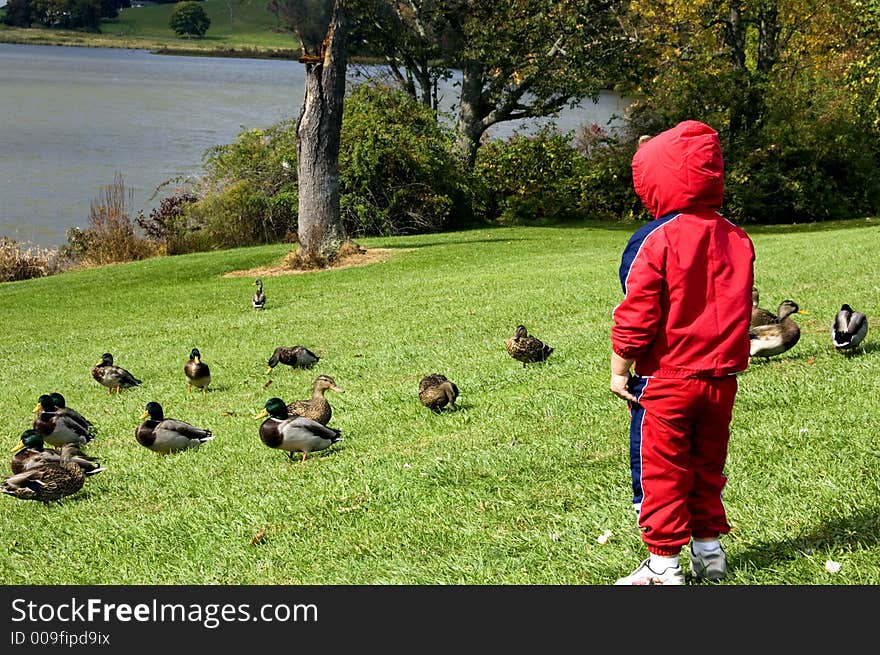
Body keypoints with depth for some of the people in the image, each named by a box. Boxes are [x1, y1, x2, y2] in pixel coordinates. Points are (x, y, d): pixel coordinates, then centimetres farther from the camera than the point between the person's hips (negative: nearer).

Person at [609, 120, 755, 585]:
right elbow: (739, 309, 13)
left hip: (665, 378, -6)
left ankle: (663, 564, 6)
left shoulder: (655, 241, -15)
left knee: (659, 472, 3)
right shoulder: (736, 239, 4)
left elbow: (637, 316, -14)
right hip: (721, 378, 6)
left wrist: (619, 370, -5)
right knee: (707, 467, 19)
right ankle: (708, 549, 26)